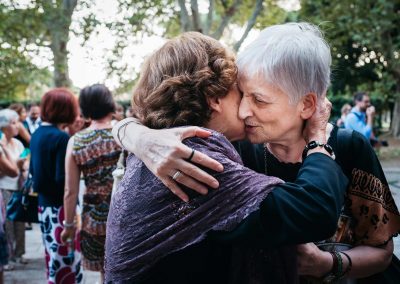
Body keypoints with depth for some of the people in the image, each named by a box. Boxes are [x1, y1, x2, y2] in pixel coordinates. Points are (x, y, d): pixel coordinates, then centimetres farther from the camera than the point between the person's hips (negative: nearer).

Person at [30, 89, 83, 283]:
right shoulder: (61, 138, -18)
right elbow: (63, 179, -20)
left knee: (54, 261, 18)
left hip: (44, 204, 9)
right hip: (60, 207, -9)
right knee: (65, 264, -1)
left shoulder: (37, 134, 7)